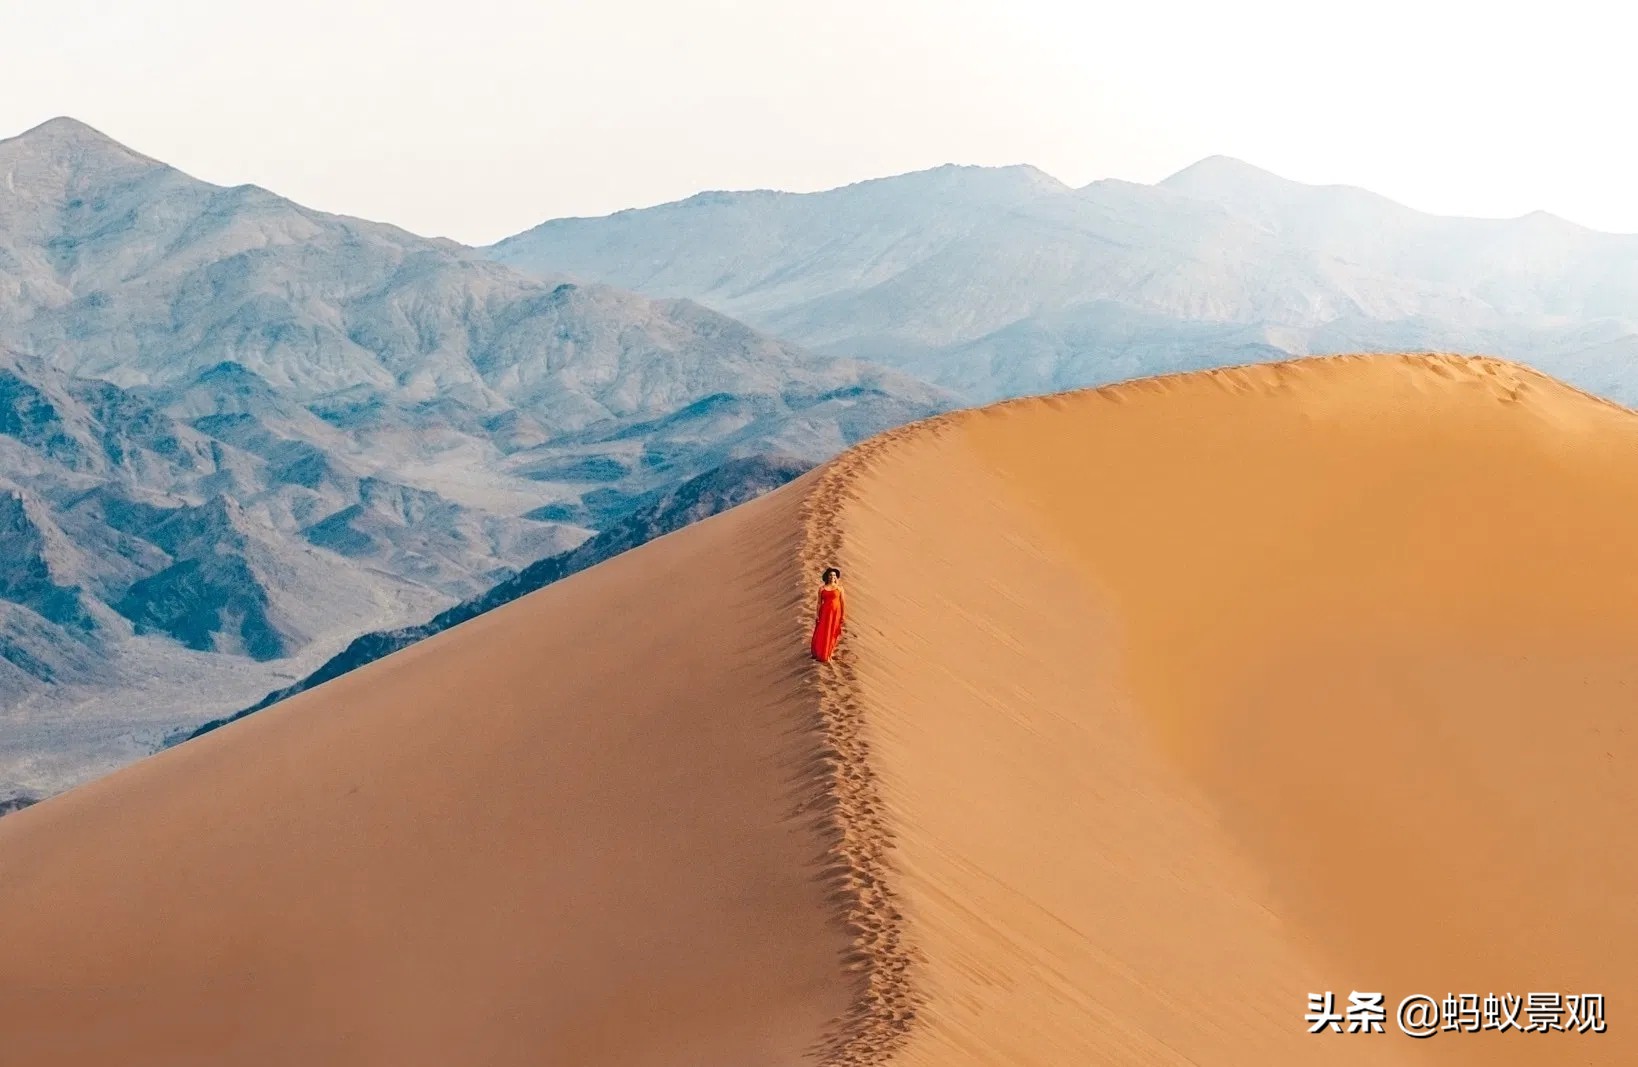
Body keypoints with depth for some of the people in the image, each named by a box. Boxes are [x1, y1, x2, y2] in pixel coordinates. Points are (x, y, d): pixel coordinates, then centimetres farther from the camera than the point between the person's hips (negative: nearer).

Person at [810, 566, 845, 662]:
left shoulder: (839, 588, 3)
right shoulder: (822, 588, 4)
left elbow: (843, 602, 2)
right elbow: (819, 603, 5)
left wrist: (843, 615, -2)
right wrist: (817, 615, 0)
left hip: (836, 613, 0)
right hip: (825, 613, 0)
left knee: (832, 634, 4)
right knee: (821, 634, -1)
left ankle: (828, 655, 14)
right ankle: (819, 654, 13)